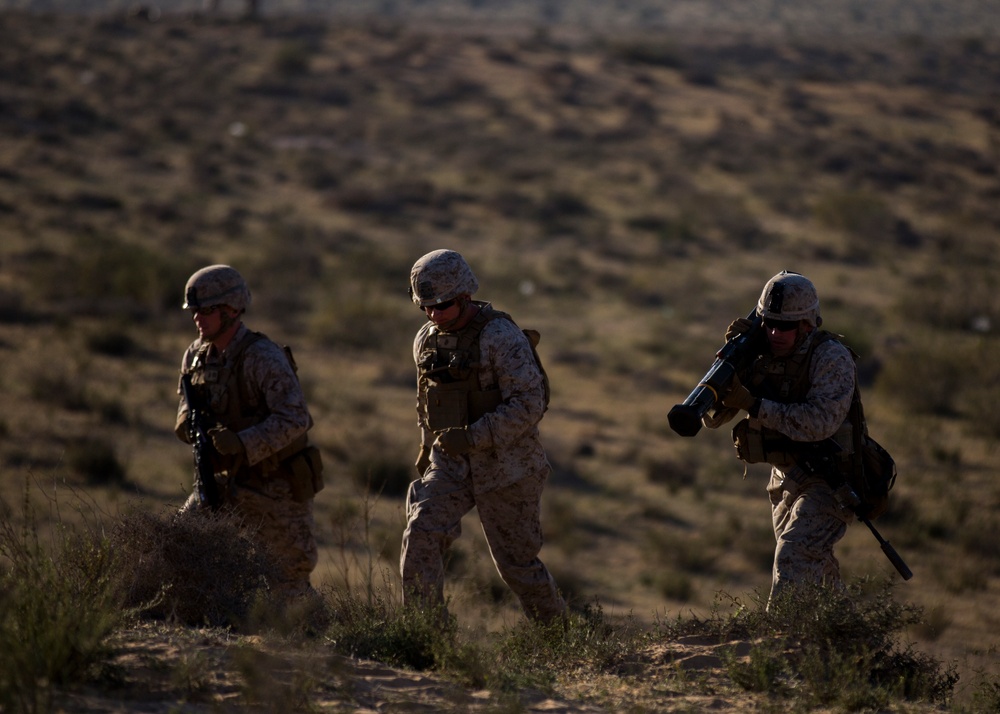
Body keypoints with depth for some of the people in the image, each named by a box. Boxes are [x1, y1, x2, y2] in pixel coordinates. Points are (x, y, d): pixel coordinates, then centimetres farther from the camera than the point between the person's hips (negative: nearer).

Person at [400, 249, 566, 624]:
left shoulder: (501, 337, -19)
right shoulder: (427, 339, 4)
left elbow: (528, 404, -23)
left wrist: (472, 436, -28)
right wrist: (427, 445, 22)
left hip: (505, 463, -5)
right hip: (451, 462, 5)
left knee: (517, 560, 5)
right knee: (420, 535, -16)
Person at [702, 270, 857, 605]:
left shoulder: (832, 358, -19)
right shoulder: (760, 357, -2)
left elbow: (820, 421, -34)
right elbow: (713, 417, -6)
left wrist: (753, 405, -35)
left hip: (829, 480, -7)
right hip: (786, 479, 7)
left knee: (793, 563, -23)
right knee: (818, 571, 19)